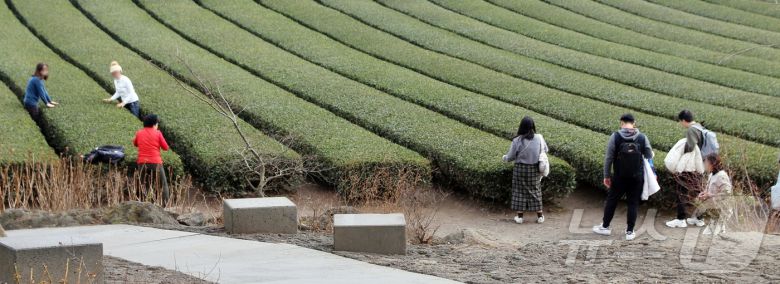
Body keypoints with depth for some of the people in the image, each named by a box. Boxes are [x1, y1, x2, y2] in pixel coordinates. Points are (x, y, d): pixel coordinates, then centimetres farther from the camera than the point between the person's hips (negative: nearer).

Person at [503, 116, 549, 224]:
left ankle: (519, 216, 14)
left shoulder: (517, 141, -18)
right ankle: (540, 216, 20)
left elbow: (510, 157, -8)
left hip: (520, 169, -2)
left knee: (520, 191, 12)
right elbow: (545, 150, 8)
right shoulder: (539, 138, -10)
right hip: (535, 169, 2)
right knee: (535, 190, 15)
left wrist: (504, 157, 15)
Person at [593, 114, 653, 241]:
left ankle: (605, 226, 25)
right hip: (637, 177, 1)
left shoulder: (615, 137, -7)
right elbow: (649, 156, 2)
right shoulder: (642, 137, -4)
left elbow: (608, 157, -6)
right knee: (633, 203, 8)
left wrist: (606, 175, 2)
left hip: (619, 177, -1)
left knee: (611, 200, 14)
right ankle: (630, 232, 9)